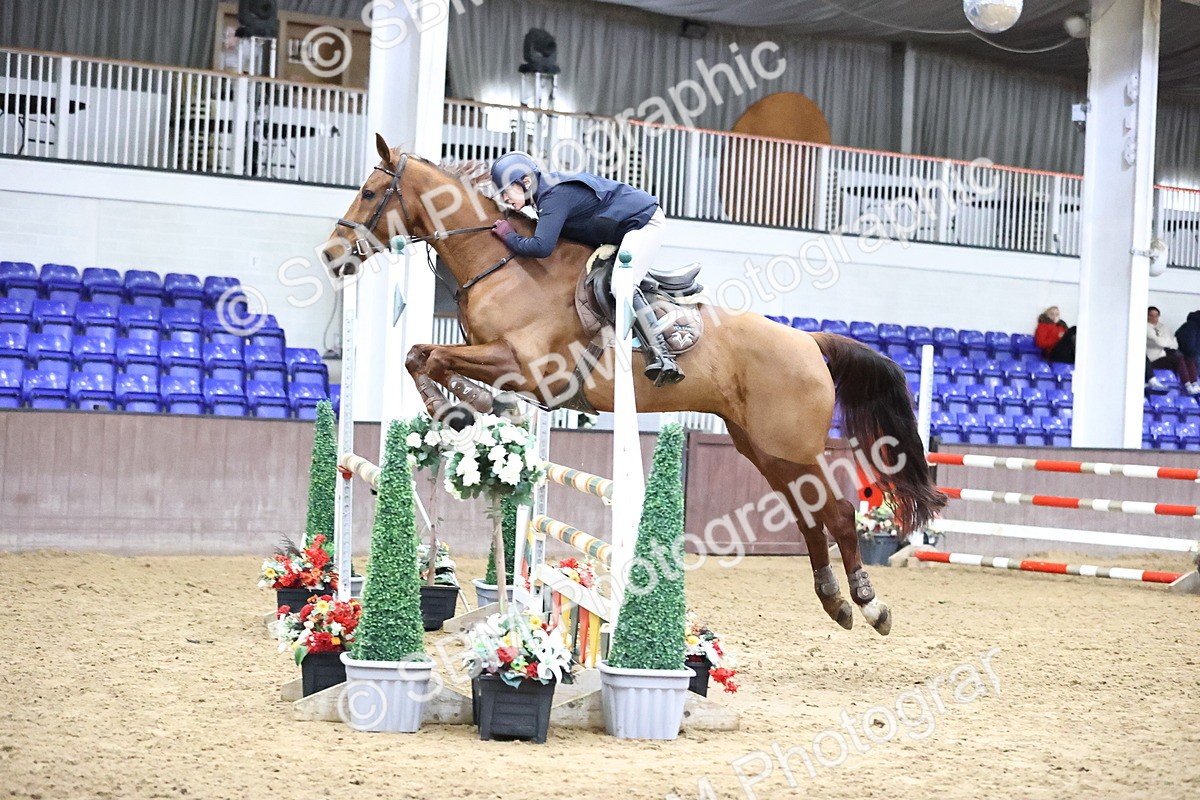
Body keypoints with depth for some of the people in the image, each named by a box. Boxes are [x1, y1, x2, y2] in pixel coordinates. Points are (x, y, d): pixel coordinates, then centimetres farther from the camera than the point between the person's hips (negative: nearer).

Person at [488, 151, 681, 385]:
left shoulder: (555, 197, -24)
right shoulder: (549, 188, 6)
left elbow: (541, 247, -33)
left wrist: (509, 236, -18)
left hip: (643, 223, -11)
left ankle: (661, 355, -31)